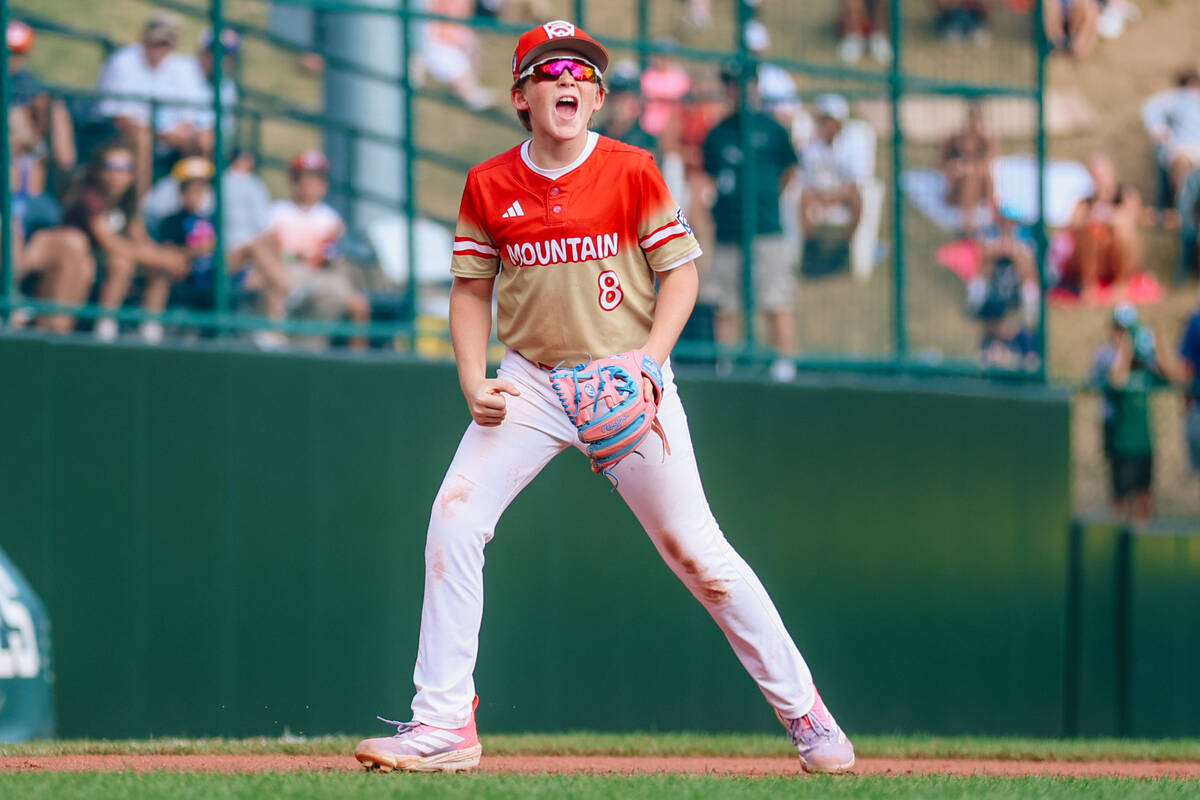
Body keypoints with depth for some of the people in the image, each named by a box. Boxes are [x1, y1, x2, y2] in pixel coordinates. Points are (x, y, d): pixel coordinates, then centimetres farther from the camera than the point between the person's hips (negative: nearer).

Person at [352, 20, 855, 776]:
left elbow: (681, 270, -2)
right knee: (454, 520, -13)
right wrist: (475, 383, -6)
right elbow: (472, 290, 9)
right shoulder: (488, 186, 1)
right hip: (529, 383, 3)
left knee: (695, 550, -4)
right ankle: (444, 725, -7)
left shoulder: (632, 171, -6)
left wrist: (648, 361, -16)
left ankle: (802, 709, 7)